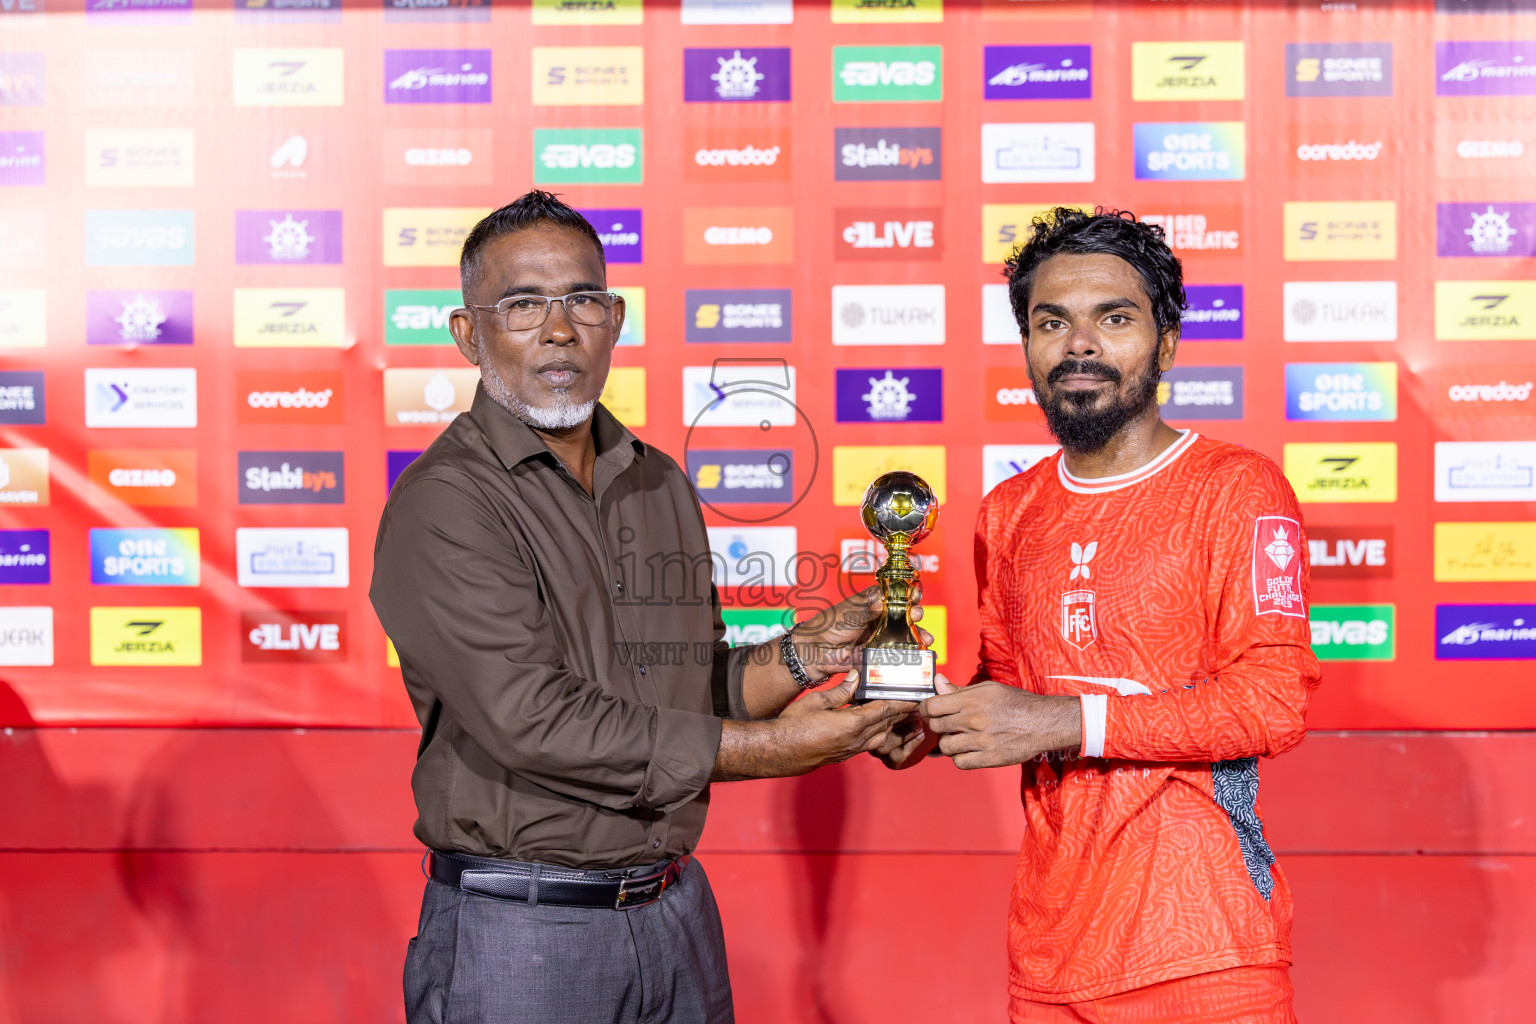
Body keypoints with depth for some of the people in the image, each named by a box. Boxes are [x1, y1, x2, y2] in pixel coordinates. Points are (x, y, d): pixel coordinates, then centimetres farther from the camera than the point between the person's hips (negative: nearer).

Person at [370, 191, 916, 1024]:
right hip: (519, 930, -6)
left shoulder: (661, 486, 10)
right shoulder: (443, 503, -13)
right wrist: (773, 748, -19)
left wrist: (802, 654, -5)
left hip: (677, 914, 6)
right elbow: (533, 722, -22)